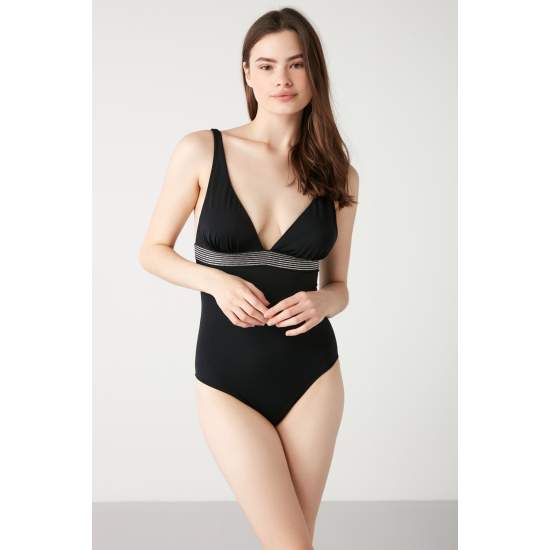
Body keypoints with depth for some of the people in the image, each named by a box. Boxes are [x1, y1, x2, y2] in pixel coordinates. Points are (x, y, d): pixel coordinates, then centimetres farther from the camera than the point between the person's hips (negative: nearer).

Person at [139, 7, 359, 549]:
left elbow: (338, 285, 11)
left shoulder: (338, 175, 2)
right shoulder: (202, 151, -5)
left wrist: (321, 303, -12)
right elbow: (153, 251, 2)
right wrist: (215, 281, -16)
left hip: (312, 375, 2)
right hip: (228, 379, -2)